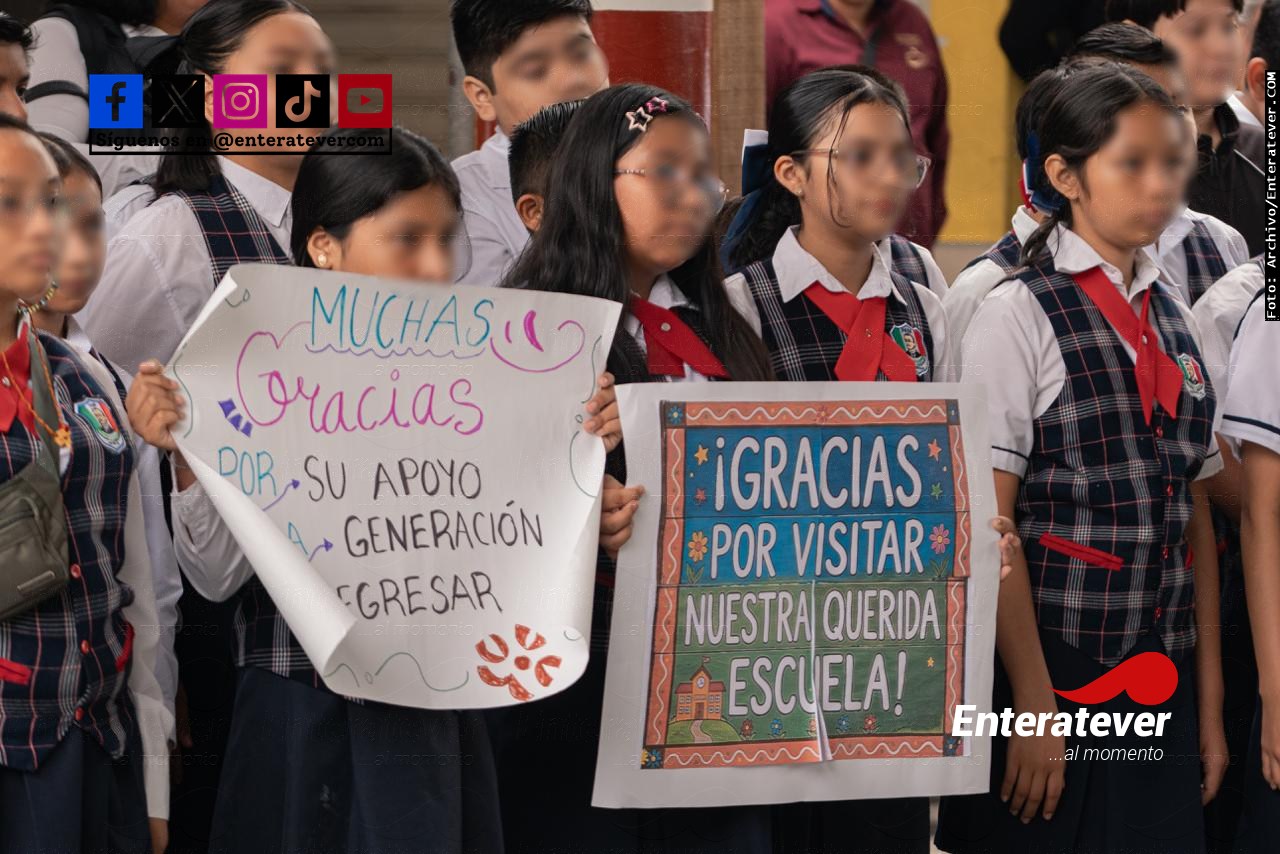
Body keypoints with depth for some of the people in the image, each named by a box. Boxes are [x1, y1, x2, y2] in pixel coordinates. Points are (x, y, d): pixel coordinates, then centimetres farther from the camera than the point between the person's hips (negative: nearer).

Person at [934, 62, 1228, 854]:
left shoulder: (1175, 320, 10)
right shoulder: (1019, 316, -8)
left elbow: (1196, 516, 11)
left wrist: (1210, 699, 7)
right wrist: (1033, 703, -15)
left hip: (1162, 690, 5)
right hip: (1049, 670, -5)